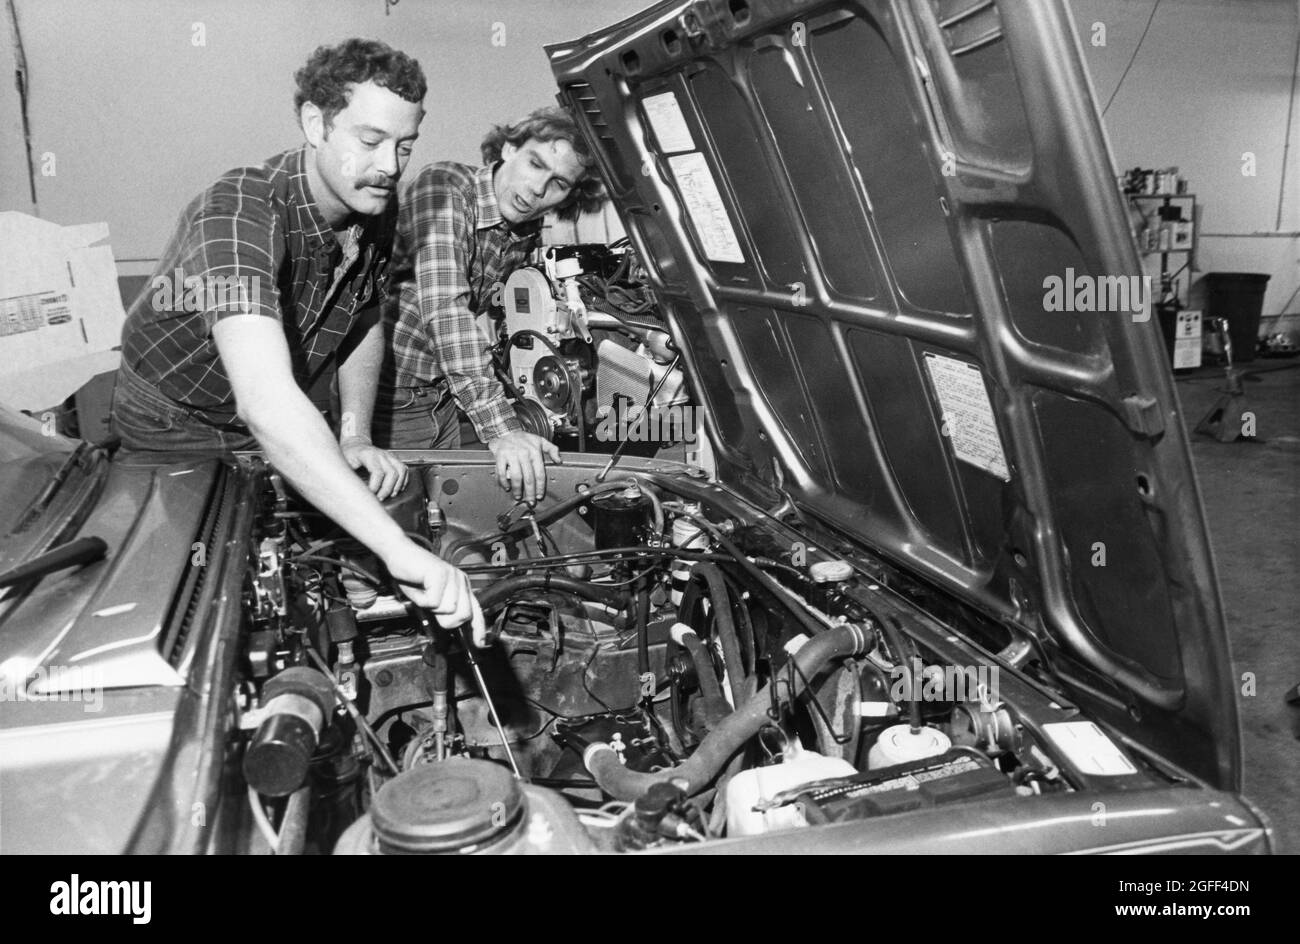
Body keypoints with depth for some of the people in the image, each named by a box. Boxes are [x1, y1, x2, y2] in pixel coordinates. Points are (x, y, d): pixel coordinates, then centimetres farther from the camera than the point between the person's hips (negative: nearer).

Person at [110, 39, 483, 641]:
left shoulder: (374, 212, -14)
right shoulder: (239, 214, -38)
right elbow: (266, 405, -53)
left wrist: (355, 437, -10)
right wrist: (398, 549, -62)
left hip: (280, 437, 6)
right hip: (175, 435, -5)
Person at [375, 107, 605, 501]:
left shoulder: (527, 233, 3)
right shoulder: (444, 187, -21)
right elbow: (443, 307, -34)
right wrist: (500, 430, -42)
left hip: (441, 401, 7)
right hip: (389, 401, -7)